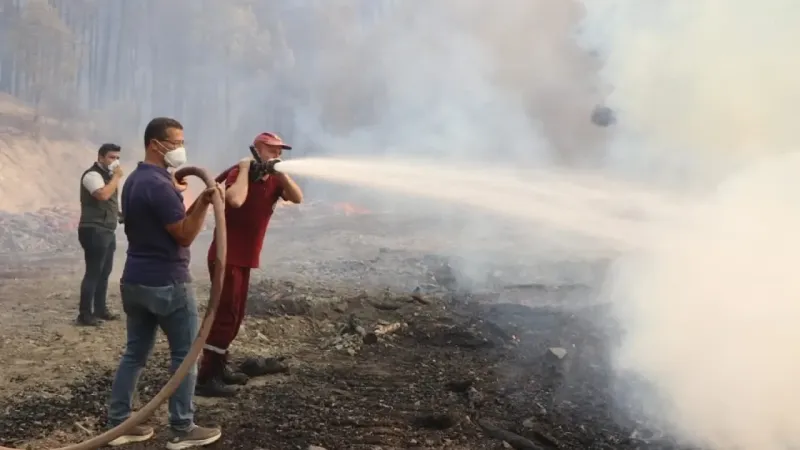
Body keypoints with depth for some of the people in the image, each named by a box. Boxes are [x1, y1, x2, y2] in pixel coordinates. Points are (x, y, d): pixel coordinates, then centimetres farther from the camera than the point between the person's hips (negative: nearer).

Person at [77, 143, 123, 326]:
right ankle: (84, 314, -6)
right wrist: (116, 177, -19)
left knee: (104, 272, 13)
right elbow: (103, 195, -30)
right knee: (93, 272, -10)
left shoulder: (107, 176, 19)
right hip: (94, 231, -10)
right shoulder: (92, 175, -12)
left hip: (107, 231, 10)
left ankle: (100, 309, 22)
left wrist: (120, 213, 12)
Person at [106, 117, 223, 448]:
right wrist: (204, 203, -23)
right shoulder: (159, 185, -19)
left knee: (135, 352, 15)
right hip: (167, 283, -9)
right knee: (185, 354, 2)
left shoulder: (134, 180, 12)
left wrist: (176, 195, 11)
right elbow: (185, 235, -18)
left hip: (135, 280, 9)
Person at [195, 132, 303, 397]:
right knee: (225, 315, -11)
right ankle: (205, 378, -7)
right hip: (226, 257, -9)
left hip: (245, 258, 9)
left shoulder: (274, 180, 8)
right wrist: (245, 170, -23)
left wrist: (281, 172, -14)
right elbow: (235, 200, -34)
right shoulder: (238, 174, -13)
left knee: (235, 316, 14)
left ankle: (218, 367, 26)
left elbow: (297, 198, -7)